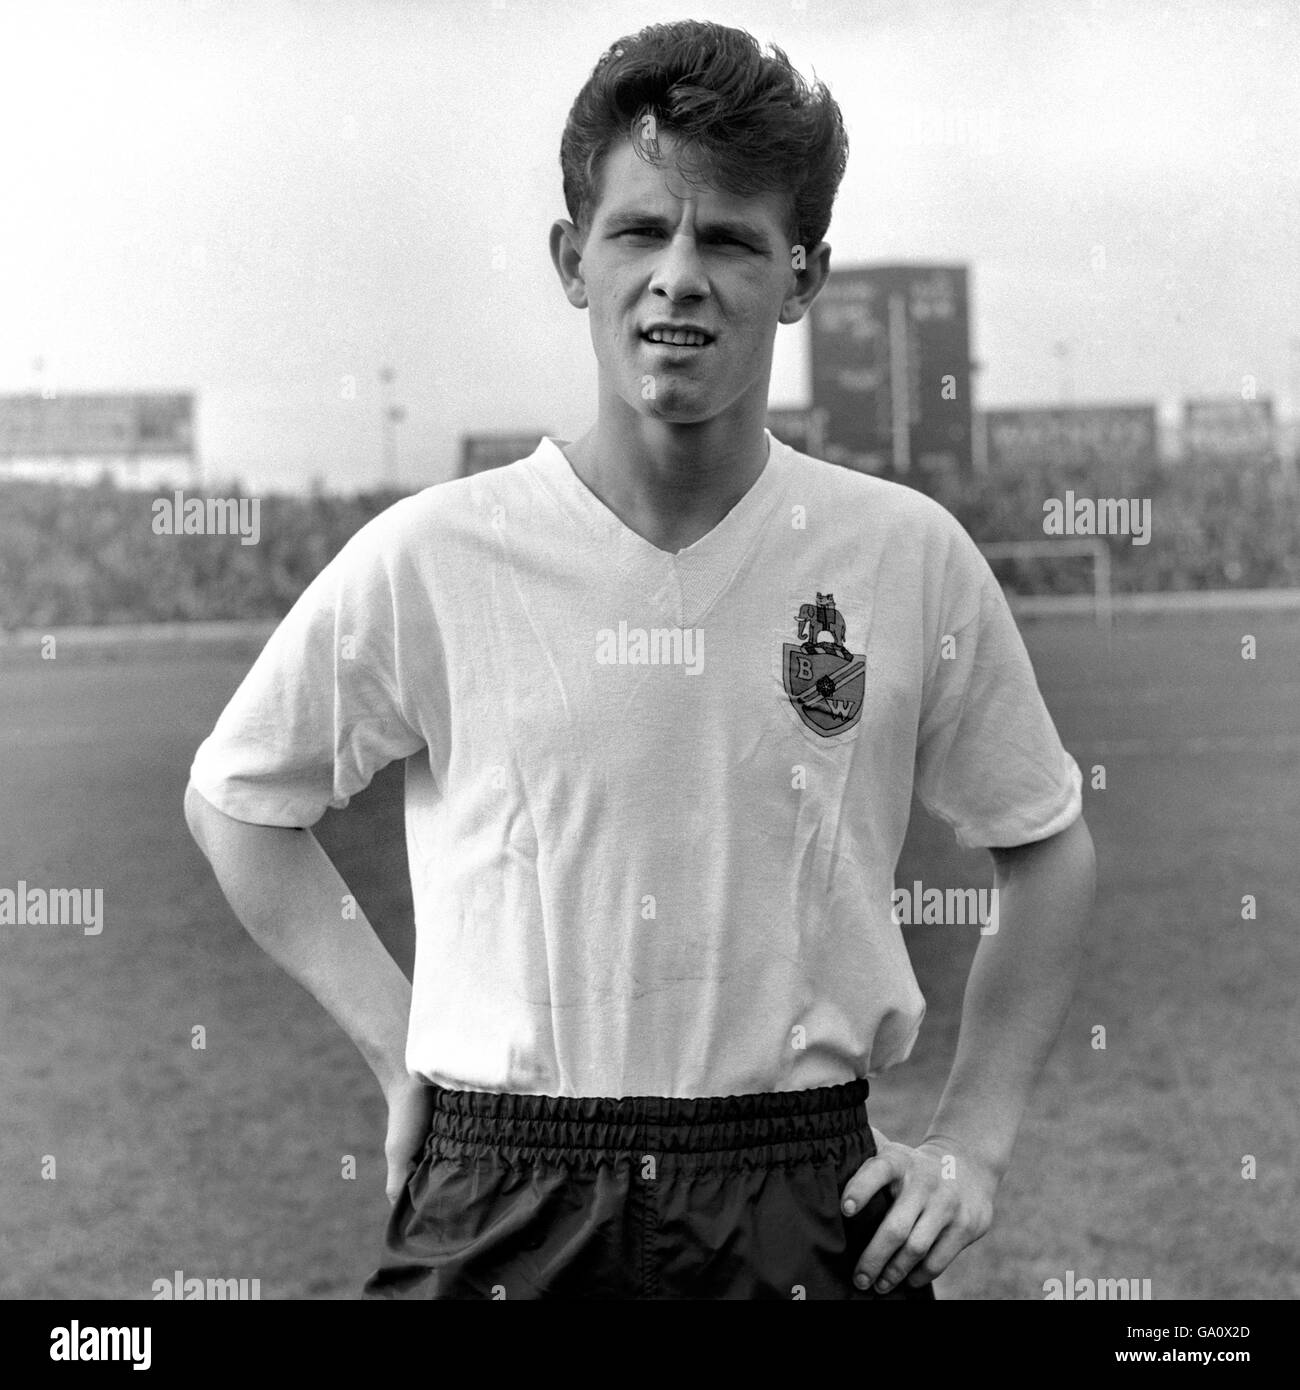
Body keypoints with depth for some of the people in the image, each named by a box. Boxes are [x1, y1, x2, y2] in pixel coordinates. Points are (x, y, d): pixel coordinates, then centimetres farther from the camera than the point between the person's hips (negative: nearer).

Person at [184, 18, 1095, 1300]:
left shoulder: (908, 557, -3)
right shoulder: (431, 559, -6)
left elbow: (1045, 846, 10)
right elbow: (235, 801, 9)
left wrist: (972, 1140, 5)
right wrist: (399, 1045, 3)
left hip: (806, 1200, 1)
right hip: (502, 1208, 0)